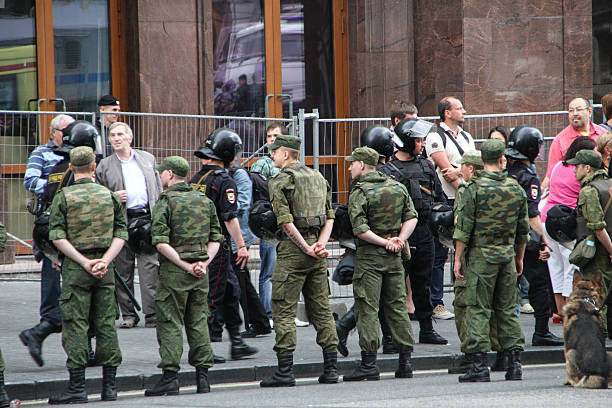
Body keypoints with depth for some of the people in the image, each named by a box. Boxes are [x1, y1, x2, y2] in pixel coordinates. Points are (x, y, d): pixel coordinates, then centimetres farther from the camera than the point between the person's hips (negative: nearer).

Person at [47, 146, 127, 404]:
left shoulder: (64, 196, -3)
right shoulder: (110, 195, 6)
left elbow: (57, 236, -10)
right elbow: (121, 234, 1)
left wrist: (84, 262, -11)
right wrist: (105, 261, -6)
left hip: (75, 267, -3)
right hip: (105, 269, 3)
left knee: (75, 326, -2)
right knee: (106, 324, 8)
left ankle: (77, 387, -5)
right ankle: (109, 386, 11)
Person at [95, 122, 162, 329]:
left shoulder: (148, 159, 14)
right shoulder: (104, 166, 9)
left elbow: (158, 190, 16)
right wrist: (113, 197, -9)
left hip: (148, 218, 0)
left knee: (150, 268, -6)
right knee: (123, 270, 0)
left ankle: (152, 314, -6)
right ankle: (128, 315, 8)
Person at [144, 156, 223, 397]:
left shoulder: (166, 201, -7)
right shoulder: (205, 200, 11)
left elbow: (160, 242, -15)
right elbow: (216, 238, 10)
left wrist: (186, 266, -13)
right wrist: (204, 263, 0)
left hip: (174, 270, -5)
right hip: (201, 273, 5)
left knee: (170, 323, -2)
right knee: (198, 322, 11)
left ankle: (170, 377, -7)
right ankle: (202, 376, 10)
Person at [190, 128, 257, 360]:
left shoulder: (196, 179, 12)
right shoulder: (224, 181, -13)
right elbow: (230, 218, -18)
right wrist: (241, 246, -14)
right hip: (216, 246, -8)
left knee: (231, 290, 16)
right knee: (212, 297, -3)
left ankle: (236, 343, 19)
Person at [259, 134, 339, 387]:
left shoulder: (280, 181, -6)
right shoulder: (318, 178, 16)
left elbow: (286, 221, -15)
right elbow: (330, 217, 10)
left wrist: (306, 248, -12)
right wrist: (321, 243, -2)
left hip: (293, 250, -7)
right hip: (317, 250, 7)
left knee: (283, 310, -3)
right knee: (321, 309, 10)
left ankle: (285, 372, -8)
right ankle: (331, 369, 8)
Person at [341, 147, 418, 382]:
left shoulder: (360, 192, -10)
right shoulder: (397, 187, 9)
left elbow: (359, 229, -19)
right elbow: (411, 217, 9)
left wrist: (384, 242, -11)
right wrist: (399, 239, 0)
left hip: (369, 255, -6)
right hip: (394, 257, 6)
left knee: (367, 309, -4)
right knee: (397, 307, 10)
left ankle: (369, 364, -8)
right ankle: (405, 361, 10)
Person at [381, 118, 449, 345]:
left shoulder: (426, 166, 12)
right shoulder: (388, 170, -6)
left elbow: (439, 198, 19)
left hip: (424, 234, 5)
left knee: (423, 284, 12)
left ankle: (427, 329, 19)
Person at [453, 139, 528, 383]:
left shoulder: (474, 189, -9)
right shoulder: (516, 189, 5)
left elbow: (464, 228, -9)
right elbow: (523, 229, 12)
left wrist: (458, 258, -2)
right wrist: (519, 258, 23)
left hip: (481, 256, -4)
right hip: (507, 255, 4)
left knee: (478, 310, -2)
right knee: (508, 310, 11)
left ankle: (479, 366, -6)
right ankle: (514, 363, 8)